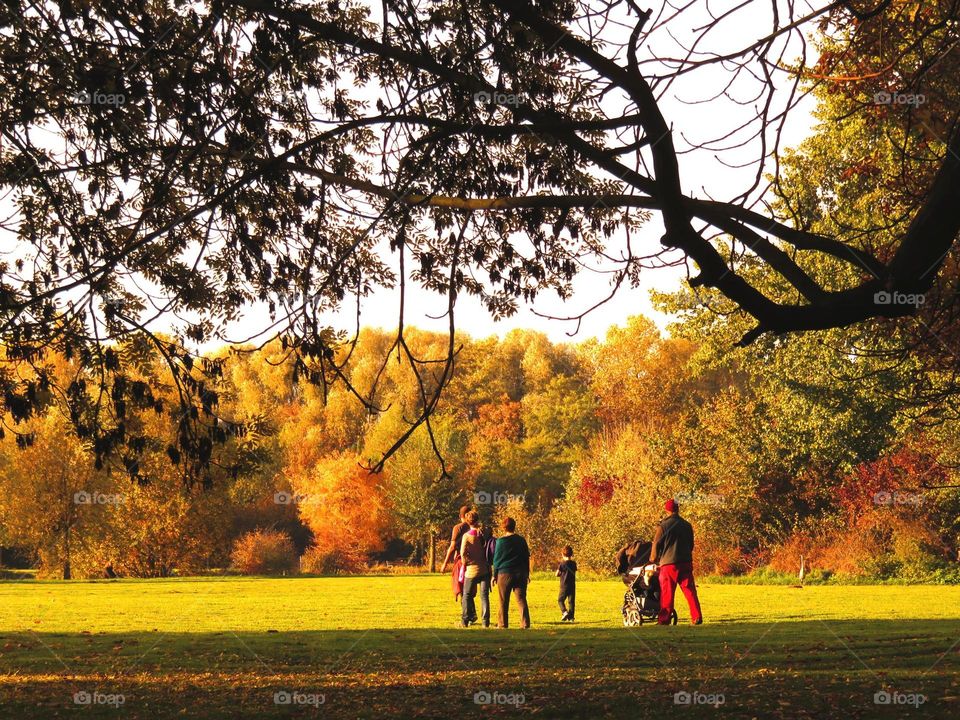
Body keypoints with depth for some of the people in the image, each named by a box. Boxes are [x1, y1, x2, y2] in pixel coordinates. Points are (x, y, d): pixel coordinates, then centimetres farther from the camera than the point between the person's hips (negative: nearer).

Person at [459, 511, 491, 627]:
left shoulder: (467, 536, -10)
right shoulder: (483, 534, -3)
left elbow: (463, 553, -16)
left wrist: (465, 562, 0)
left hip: (472, 569, -2)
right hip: (485, 569, 2)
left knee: (467, 595, 11)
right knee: (484, 595, 5)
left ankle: (465, 620, 11)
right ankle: (485, 621, -1)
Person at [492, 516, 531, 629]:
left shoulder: (501, 541, -6)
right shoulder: (521, 541, 6)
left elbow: (497, 559, -3)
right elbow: (526, 558, 12)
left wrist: (494, 575, 6)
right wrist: (527, 574, 20)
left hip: (504, 573, -3)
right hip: (520, 573, 3)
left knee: (504, 601, 6)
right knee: (521, 599, 2)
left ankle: (502, 623, 9)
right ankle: (525, 623, -5)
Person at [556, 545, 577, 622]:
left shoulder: (562, 564, -10)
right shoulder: (573, 563, 2)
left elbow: (557, 574, -7)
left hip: (564, 585, -4)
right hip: (572, 585, 4)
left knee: (560, 600, 9)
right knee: (571, 601, 6)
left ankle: (564, 611, -12)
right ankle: (571, 617, 5)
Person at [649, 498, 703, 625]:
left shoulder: (663, 526, -7)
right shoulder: (687, 525, 8)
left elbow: (656, 544, -2)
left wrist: (653, 559, 14)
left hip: (668, 563, -4)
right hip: (686, 562, 4)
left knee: (667, 592, 2)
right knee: (690, 591, 5)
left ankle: (664, 619, 2)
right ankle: (697, 617, 0)